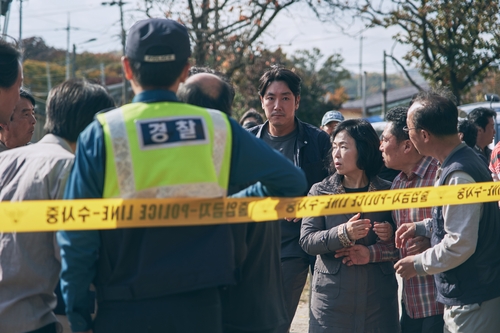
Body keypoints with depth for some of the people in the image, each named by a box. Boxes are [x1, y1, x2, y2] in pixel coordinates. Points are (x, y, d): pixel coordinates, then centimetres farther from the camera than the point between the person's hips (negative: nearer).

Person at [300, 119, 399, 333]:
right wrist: (343, 234, -20)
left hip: (379, 297, 1)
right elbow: (306, 240, -5)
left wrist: (372, 253, -14)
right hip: (332, 297, -1)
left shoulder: (387, 192, 6)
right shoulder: (320, 191, 5)